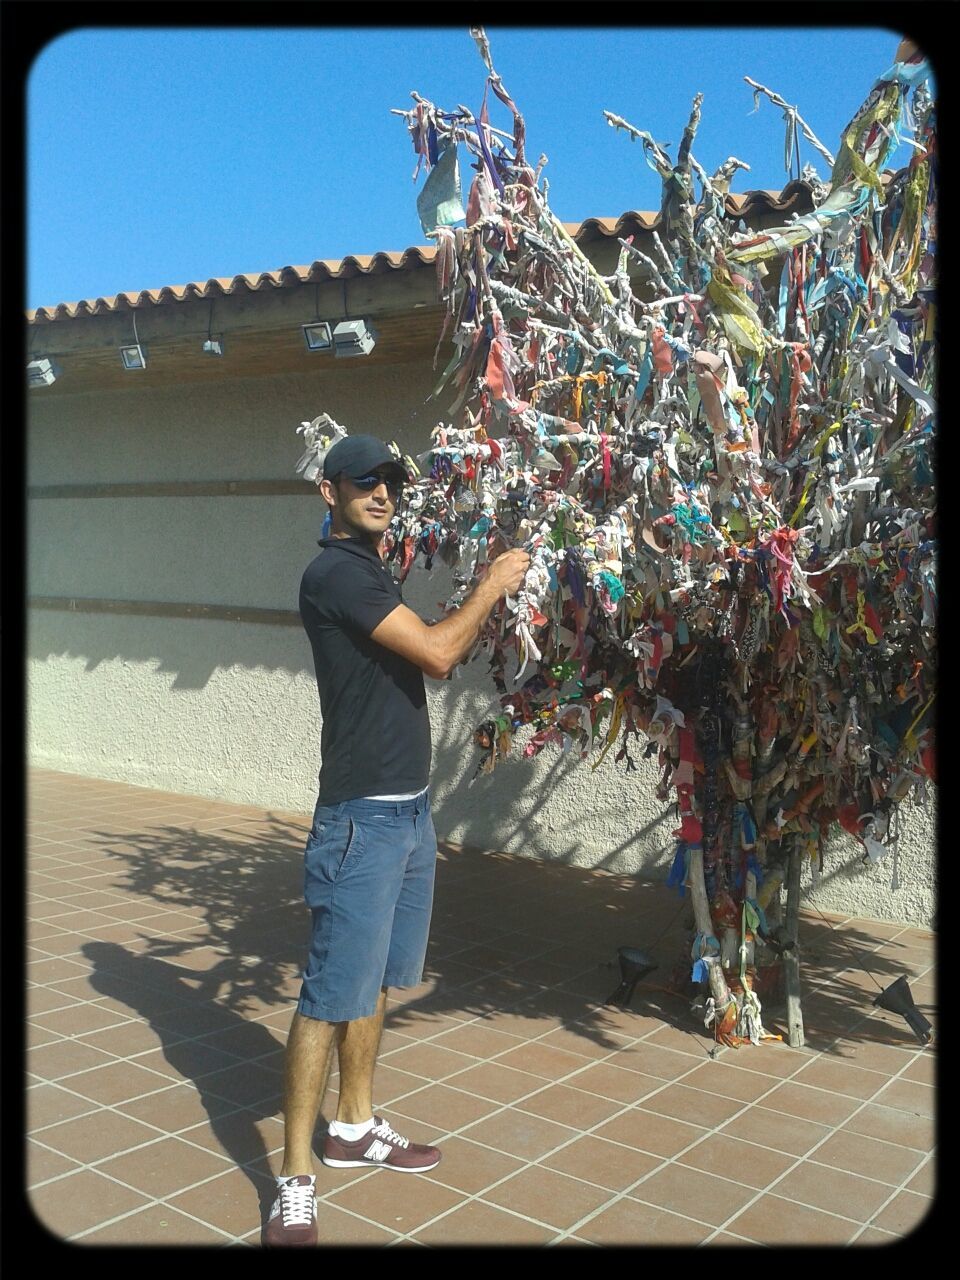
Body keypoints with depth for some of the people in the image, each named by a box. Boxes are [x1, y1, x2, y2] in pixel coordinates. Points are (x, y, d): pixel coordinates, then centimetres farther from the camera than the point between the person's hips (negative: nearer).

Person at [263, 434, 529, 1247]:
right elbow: (438, 653, -21)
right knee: (333, 996, -5)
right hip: (363, 819, -10)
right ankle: (296, 1185, 3)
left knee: (376, 982, 18)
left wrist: (493, 598, 9)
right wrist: (491, 586, -7)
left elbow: (442, 655, 19)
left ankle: (355, 1127, 33)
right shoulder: (334, 573, -15)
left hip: (409, 811, 10)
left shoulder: (374, 573, 16)